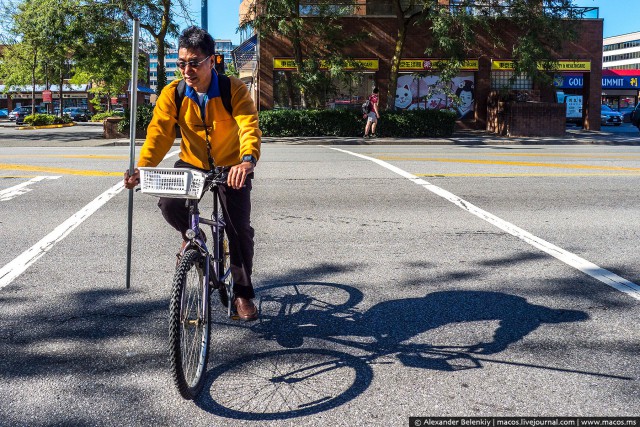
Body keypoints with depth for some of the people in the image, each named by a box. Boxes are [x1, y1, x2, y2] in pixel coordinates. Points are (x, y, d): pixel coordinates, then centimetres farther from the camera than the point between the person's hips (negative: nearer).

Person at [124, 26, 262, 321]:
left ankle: (243, 293, 10)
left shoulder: (234, 90, -21)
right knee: (168, 203, -26)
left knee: (240, 229, -10)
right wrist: (142, 168, -39)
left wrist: (247, 160, -56)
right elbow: (159, 132, -21)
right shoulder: (172, 93, -13)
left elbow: (249, 127, -35)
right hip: (192, 164, 2)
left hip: (230, 166, -2)